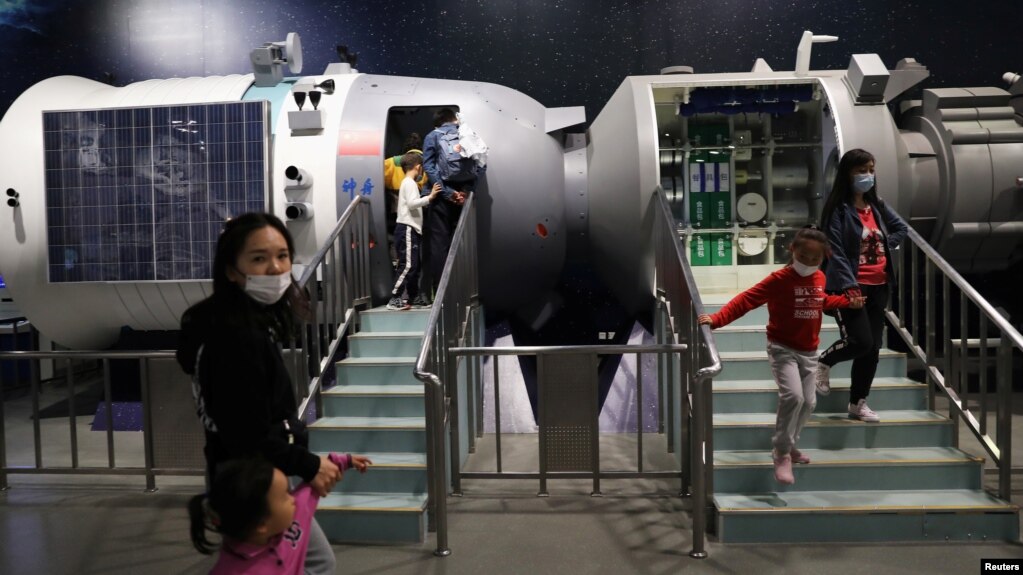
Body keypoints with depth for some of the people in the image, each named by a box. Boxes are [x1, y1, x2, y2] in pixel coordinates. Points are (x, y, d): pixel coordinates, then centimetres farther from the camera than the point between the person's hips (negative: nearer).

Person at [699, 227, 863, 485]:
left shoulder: (819, 279, 4)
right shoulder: (780, 279, -18)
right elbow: (746, 299, -26)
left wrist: (848, 301, 25)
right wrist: (717, 319, -37)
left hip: (808, 351, 7)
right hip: (782, 348, -7)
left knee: (808, 402, 11)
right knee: (793, 396, -24)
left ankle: (789, 444, 34)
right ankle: (782, 453, -10)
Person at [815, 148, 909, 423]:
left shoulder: (877, 206, 11)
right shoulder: (838, 209, -10)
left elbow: (900, 228, 29)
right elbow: (835, 252, -15)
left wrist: (885, 247, 11)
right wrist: (849, 286, -21)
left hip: (878, 286, 7)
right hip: (850, 286, -7)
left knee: (873, 346, 7)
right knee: (861, 342, -16)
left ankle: (858, 403, 19)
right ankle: (825, 362, 16)